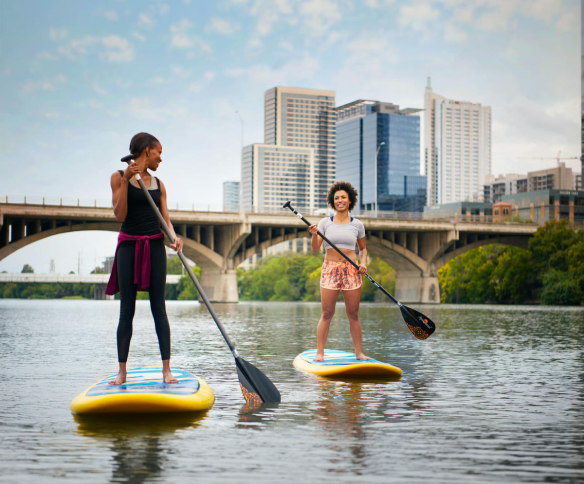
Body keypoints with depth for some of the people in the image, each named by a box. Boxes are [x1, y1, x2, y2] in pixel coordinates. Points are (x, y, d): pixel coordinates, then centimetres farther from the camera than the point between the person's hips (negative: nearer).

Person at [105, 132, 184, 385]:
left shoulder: (158, 184, 12)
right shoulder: (119, 177, 0)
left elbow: (165, 218, 6)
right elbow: (120, 215, -9)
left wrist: (174, 237, -14)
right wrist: (126, 181, -16)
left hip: (155, 245, 3)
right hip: (129, 244, -3)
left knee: (159, 307, -1)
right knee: (127, 310, -1)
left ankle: (166, 369, -2)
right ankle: (122, 371, 5)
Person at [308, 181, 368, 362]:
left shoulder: (357, 225, 7)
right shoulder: (325, 223, 4)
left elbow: (363, 248, 18)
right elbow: (315, 249, 0)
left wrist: (363, 263, 0)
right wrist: (314, 235, -18)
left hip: (351, 270, 1)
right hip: (330, 268, -1)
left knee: (353, 314, 4)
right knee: (327, 313, -3)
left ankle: (358, 352, 12)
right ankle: (319, 352, 3)